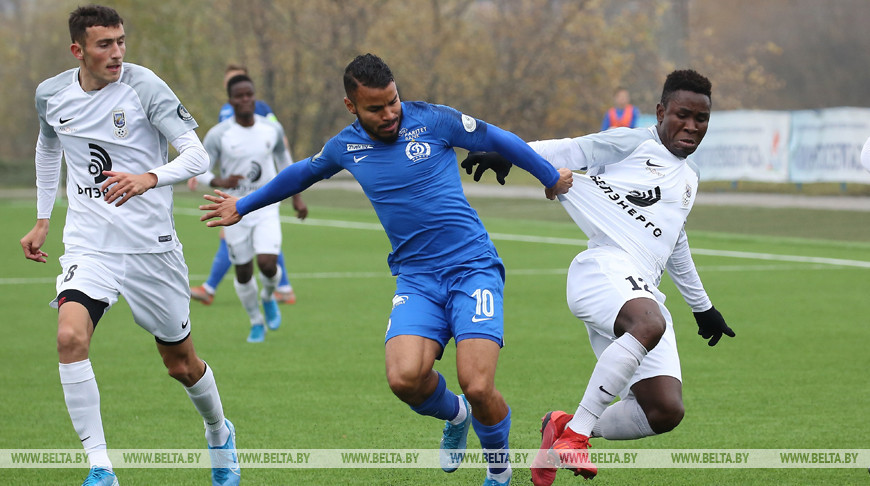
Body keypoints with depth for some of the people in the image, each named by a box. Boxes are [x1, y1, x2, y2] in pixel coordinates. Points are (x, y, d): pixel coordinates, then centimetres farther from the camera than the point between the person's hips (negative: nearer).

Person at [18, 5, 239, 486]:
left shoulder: (144, 86, -12)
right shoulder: (51, 95, 1)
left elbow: (197, 155, -16)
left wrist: (149, 179, -34)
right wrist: (42, 220, 22)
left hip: (152, 245, -2)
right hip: (88, 244, 2)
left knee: (181, 363, 10)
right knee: (70, 337, -24)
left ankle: (219, 434, 43)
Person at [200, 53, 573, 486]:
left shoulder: (431, 120, -4)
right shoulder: (345, 147, 7)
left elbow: (499, 140, 8)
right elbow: (301, 173, 27)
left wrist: (551, 178, 17)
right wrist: (242, 206, 39)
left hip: (473, 267, -3)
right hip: (416, 278, 3)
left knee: (478, 388, -20)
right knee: (404, 377, -24)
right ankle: (455, 416, 13)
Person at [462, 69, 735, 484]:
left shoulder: (688, 176, 30)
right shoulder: (632, 144, 8)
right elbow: (569, 153, -3)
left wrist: (702, 306, 50)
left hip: (643, 290, 7)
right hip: (605, 267, -7)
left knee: (666, 411, -11)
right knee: (649, 324, -41)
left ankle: (564, 429, 10)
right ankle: (576, 432, -30)